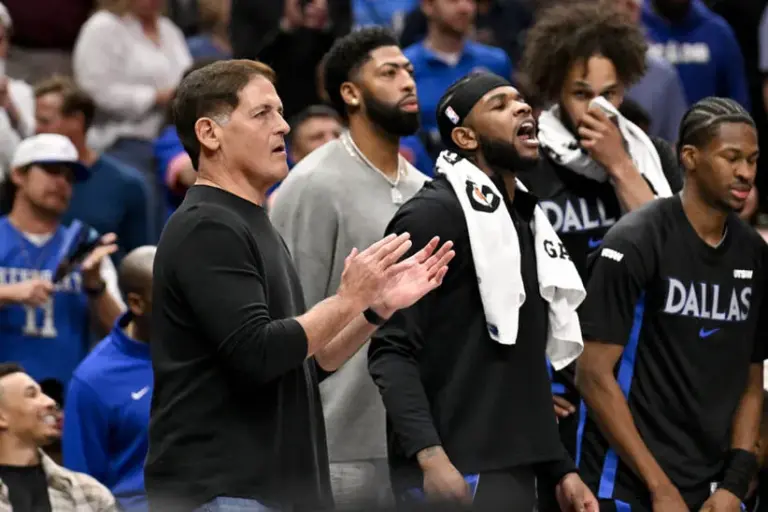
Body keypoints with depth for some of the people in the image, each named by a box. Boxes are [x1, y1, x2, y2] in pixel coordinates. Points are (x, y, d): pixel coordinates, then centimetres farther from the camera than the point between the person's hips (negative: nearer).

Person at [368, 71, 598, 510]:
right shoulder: (432, 215, -7)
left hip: (515, 475, 9)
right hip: (453, 474, -9)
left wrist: (560, 468, 20)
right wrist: (429, 455, -27)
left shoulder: (528, 222, 21)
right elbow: (391, 352, -16)